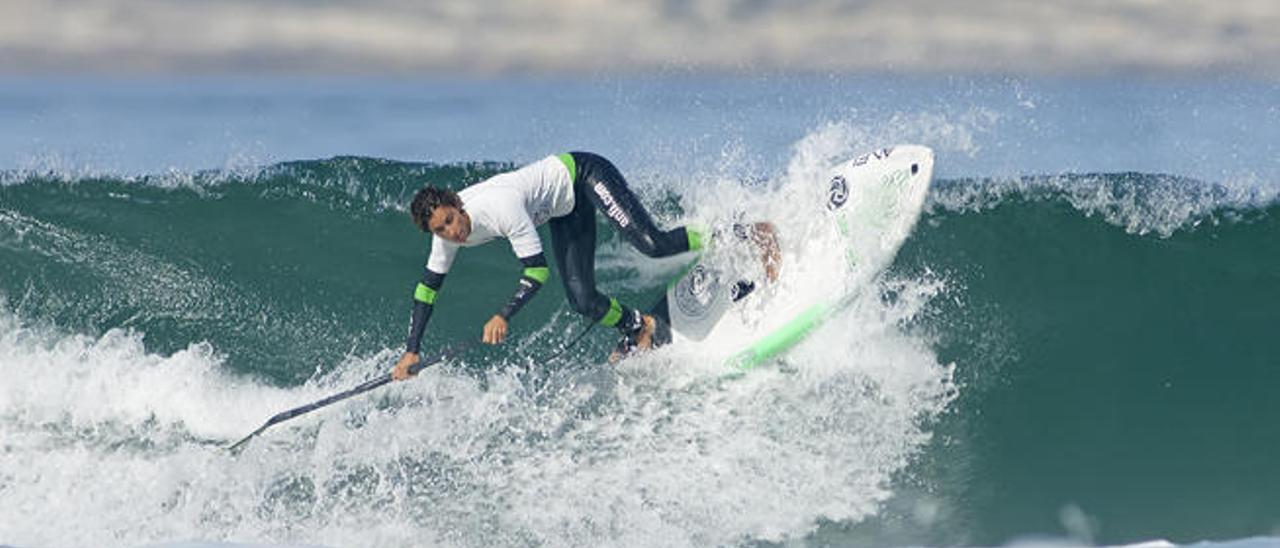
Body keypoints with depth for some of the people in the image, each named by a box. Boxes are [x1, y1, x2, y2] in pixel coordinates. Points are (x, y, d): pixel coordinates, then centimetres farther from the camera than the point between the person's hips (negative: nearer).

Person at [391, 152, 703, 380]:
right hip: (566, 211, 7)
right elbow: (427, 288, -3)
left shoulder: (500, 207, -37)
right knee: (583, 301, -3)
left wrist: (503, 316, -42)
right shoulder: (446, 232, -14)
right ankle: (638, 328, 22)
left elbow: (538, 271, -33)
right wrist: (411, 351, -9)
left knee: (652, 245, -22)